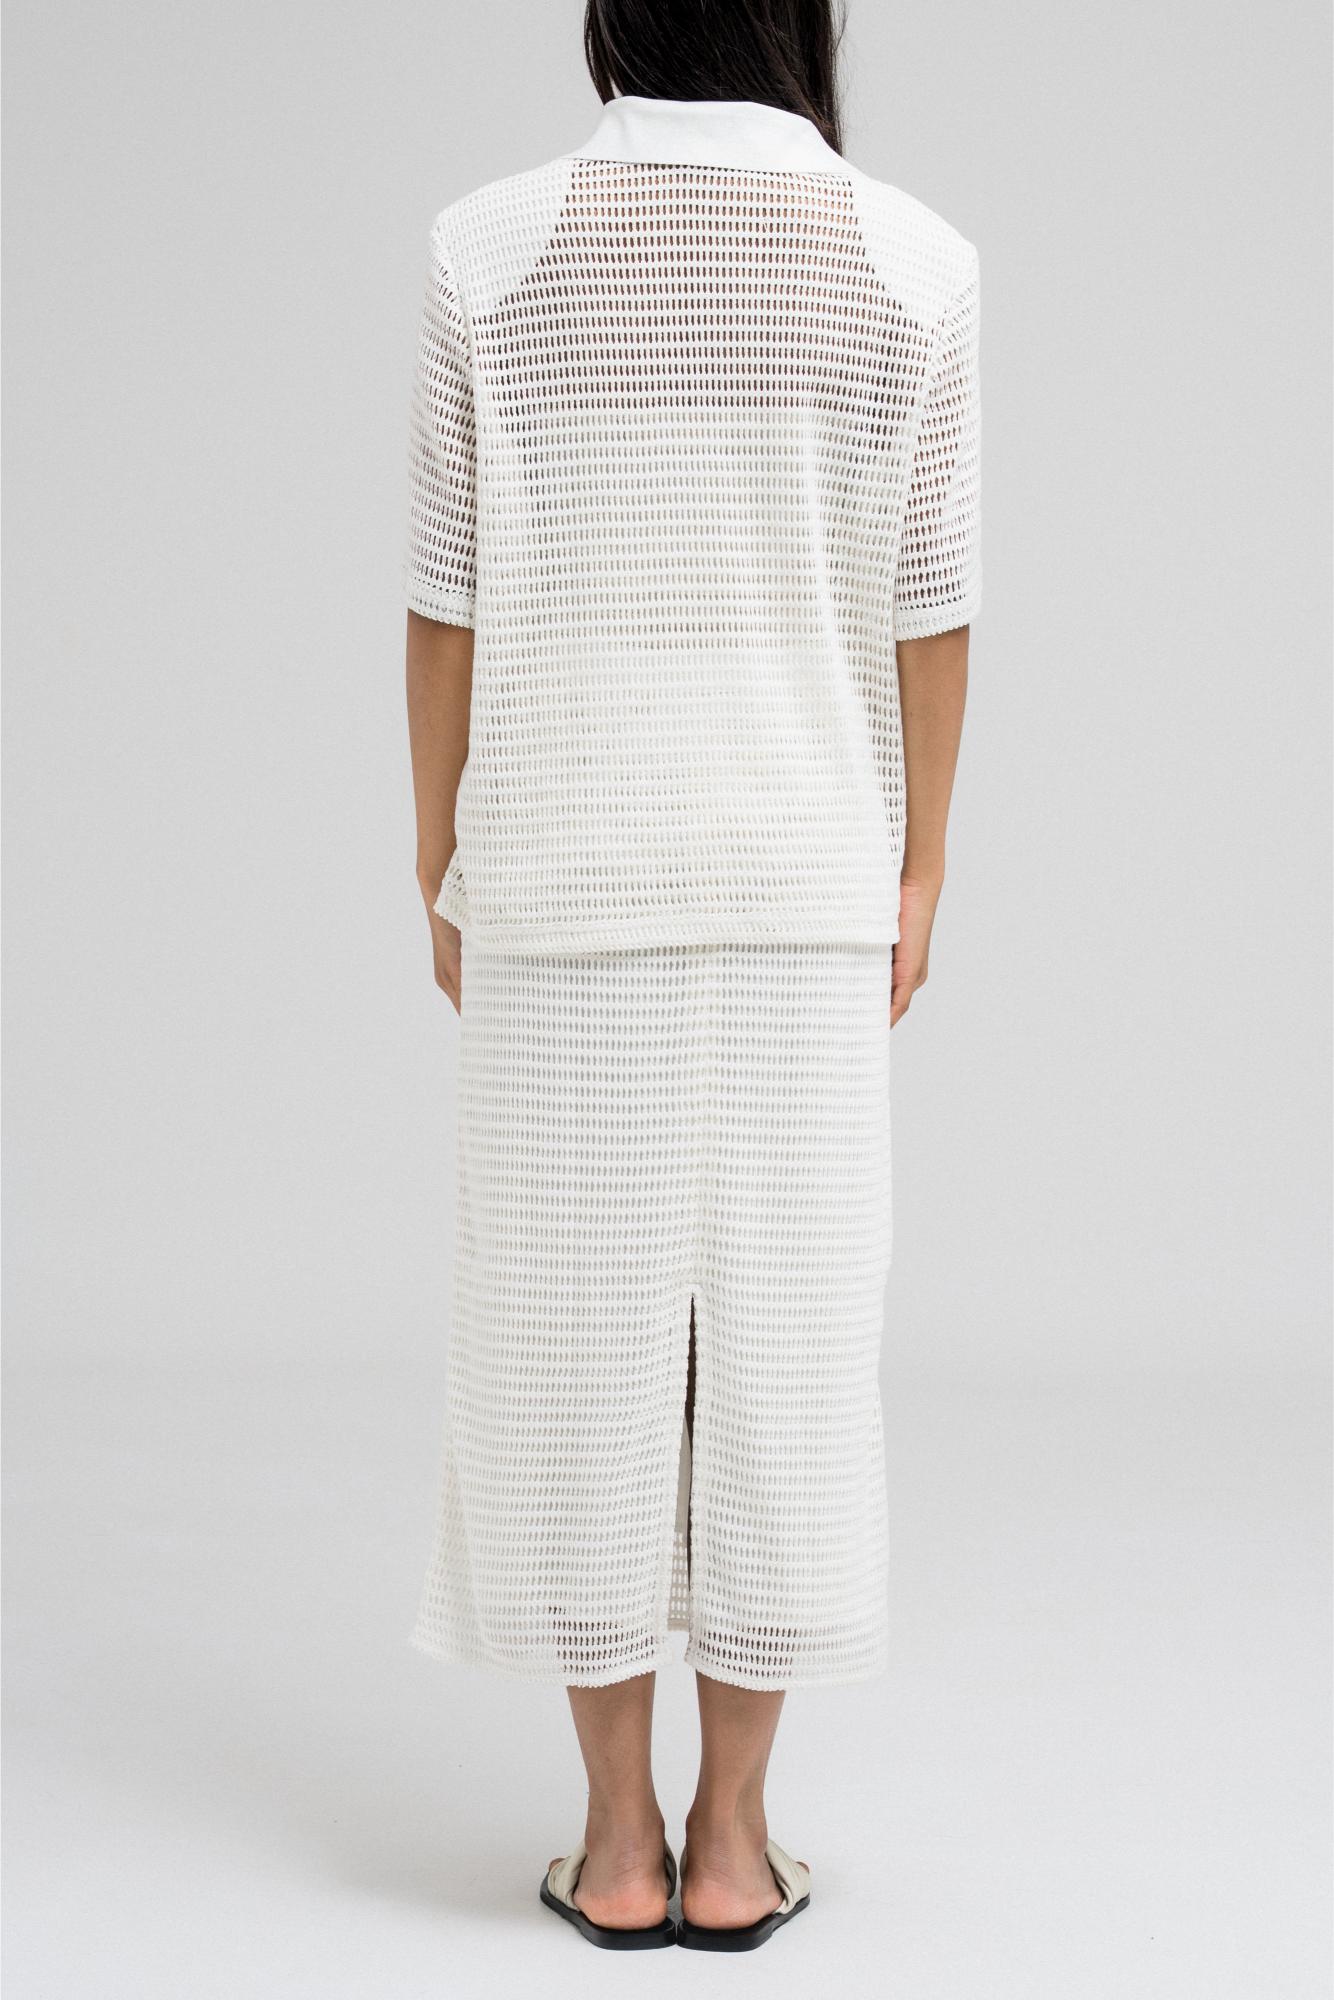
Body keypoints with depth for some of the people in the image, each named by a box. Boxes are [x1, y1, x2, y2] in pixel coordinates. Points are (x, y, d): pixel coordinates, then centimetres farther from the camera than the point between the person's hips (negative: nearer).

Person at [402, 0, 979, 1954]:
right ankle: (732, 1838, 14)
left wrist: (444, 873, 7)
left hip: (559, 875, 0)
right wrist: (916, 870, 10)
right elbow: (929, 605, 0)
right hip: (800, 876, 1)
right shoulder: (911, 263, -3)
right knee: (784, 1336, 7)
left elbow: (447, 599, -2)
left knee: (576, 1339, 7)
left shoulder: (488, 253, -4)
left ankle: (617, 1839, 14)